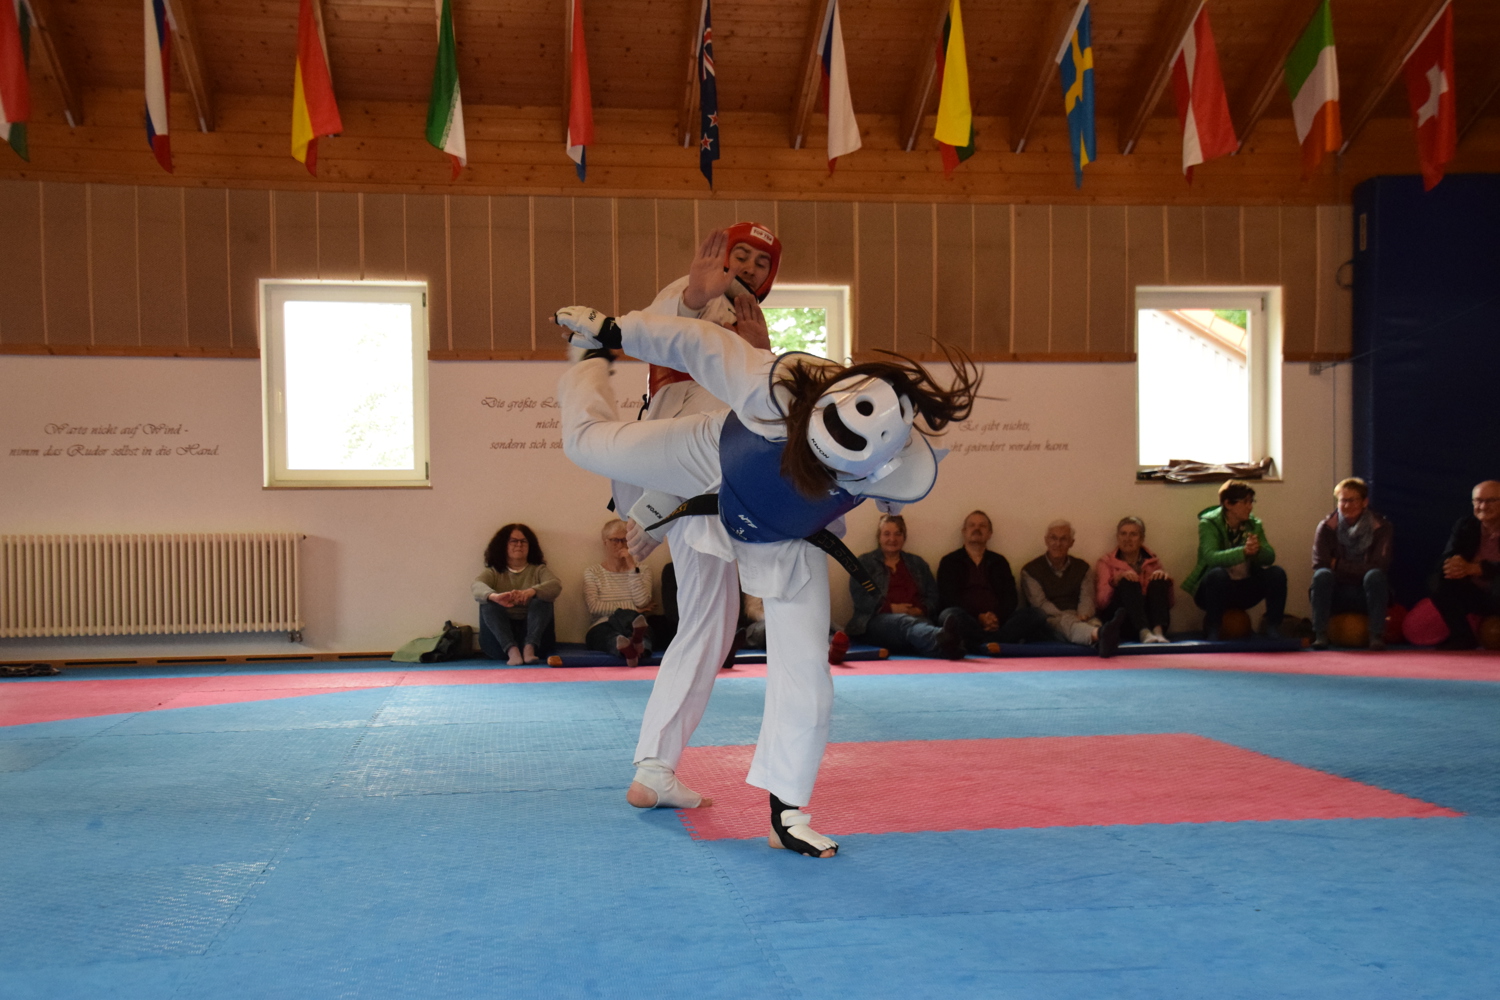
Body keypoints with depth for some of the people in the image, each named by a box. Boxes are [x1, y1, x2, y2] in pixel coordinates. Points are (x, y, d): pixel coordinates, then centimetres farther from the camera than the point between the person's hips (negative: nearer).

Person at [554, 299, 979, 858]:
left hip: (785, 543, 0)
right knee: (588, 441, 16)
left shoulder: (910, 478, -36)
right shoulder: (781, 388, -43)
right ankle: (594, 355, 52)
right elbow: (698, 345, -26)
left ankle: (786, 814, 14)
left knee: (807, 677, -6)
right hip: (709, 465, 0)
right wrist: (615, 332, -12)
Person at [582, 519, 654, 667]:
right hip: (602, 629, -1)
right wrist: (632, 609, -2)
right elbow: (593, 607, 0)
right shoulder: (592, 571, 18)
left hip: (633, 625, 1)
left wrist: (632, 567, -1)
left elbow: (642, 602, 0)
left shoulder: (641, 570, 21)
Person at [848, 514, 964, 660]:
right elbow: (859, 598, 4)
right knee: (907, 623, -41)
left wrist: (921, 610, -4)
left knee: (924, 625, -38)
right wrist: (891, 608, -8)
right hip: (879, 620, -3)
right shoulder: (865, 563, 18)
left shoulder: (918, 563, 28)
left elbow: (933, 595, 18)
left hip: (917, 617, 3)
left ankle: (944, 643, -75)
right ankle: (941, 638, -74)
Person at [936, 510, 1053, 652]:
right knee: (951, 615, -36)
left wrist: (997, 617, -12)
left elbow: (1011, 598, 11)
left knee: (1034, 613, -23)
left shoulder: (999, 562, 23)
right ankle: (999, 643, -40)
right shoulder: (949, 562, 14)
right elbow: (948, 599, 1)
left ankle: (985, 643, -40)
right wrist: (979, 617, -14)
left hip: (997, 622, 3)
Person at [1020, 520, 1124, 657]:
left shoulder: (1083, 568, 19)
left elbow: (1087, 598, 2)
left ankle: (1103, 641, -74)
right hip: (1050, 621, -3)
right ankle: (1100, 634, -74)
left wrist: (1082, 616, -22)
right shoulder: (1030, 570, 8)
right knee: (1067, 622, -39)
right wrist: (1067, 617, -21)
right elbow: (1040, 603, -6)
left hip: (1077, 618, 3)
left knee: (1093, 622, -35)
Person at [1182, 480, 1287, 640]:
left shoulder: (1254, 525, 4)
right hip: (1216, 587, -4)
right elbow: (1211, 557, -30)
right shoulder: (1208, 524, -12)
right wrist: (1243, 552, -44)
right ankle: (1212, 631, -19)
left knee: (1277, 573, -19)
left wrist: (1257, 550, -31)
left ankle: (1272, 628, -8)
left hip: (1245, 589, 5)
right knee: (1218, 574, -37)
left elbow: (1270, 557, -8)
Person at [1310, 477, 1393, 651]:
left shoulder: (1380, 527, -4)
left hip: (1367, 595, -1)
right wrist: (1357, 569, -18)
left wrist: (1339, 565, -14)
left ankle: (1377, 635, -26)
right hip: (1336, 595, 1)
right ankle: (1320, 634, -25)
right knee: (1322, 575, -29)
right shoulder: (1326, 527, -3)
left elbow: (1380, 566, -15)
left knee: (1375, 576, -31)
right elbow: (1319, 564, -11)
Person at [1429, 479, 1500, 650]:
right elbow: (1448, 558, -9)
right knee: (1440, 584, -20)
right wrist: (1455, 566, -35)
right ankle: (1463, 637, -5)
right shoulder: (1465, 525, 2)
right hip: (1475, 595, 5)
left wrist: (1472, 568, -40)